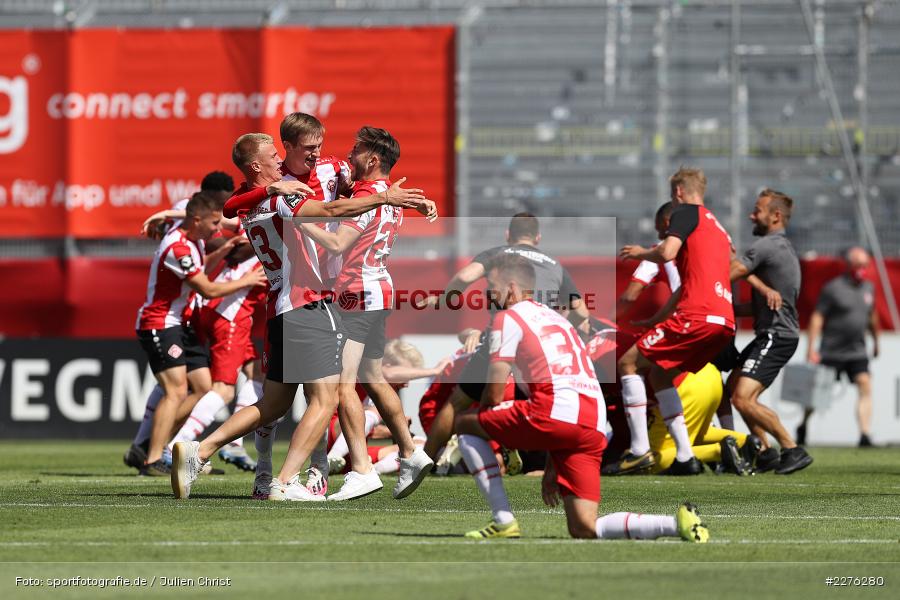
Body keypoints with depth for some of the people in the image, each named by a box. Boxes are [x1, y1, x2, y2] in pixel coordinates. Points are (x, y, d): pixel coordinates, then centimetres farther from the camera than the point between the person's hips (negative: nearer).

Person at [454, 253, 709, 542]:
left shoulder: (508, 318, 7)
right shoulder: (556, 318, 33)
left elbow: (494, 394, 3)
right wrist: (551, 468, 35)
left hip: (558, 411, -8)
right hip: (595, 426, 8)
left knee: (464, 424, 12)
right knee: (584, 529, 4)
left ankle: (504, 522, 3)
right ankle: (678, 523, -14)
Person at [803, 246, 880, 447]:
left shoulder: (868, 288, 10)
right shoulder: (833, 288, -8)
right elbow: (817, 317, -10)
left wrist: (876, 342, 34)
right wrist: (811, 348, -16)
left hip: (857, 353, 4)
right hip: (832, 353, -4)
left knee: (865, 387, -14)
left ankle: (865, 435, -19)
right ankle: (803, 427, 28)